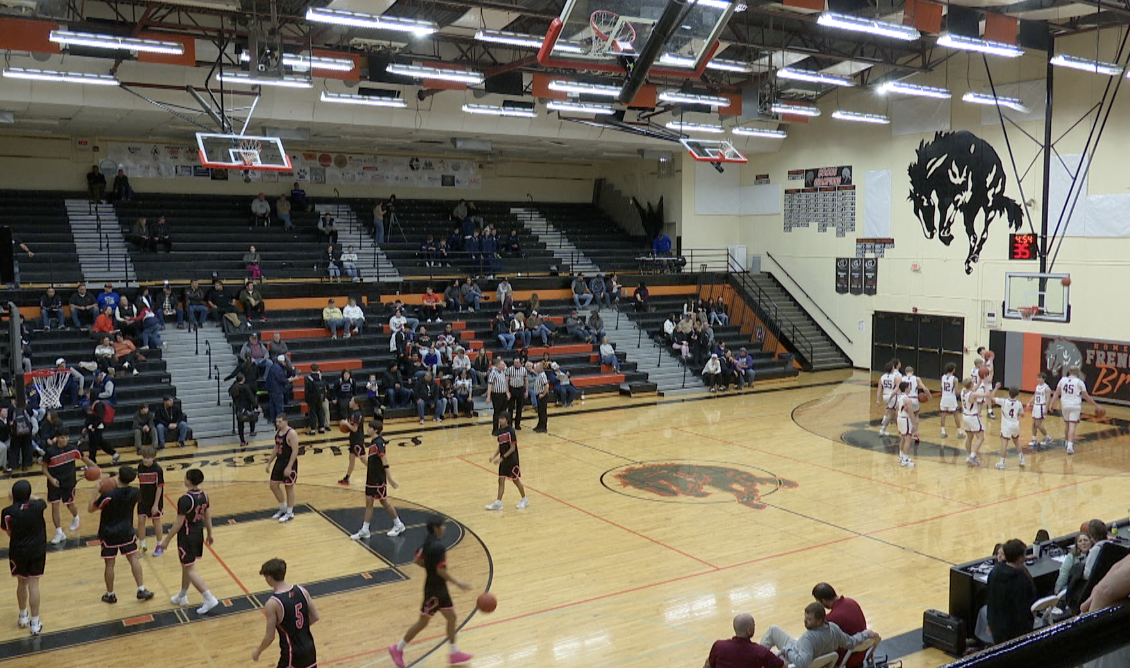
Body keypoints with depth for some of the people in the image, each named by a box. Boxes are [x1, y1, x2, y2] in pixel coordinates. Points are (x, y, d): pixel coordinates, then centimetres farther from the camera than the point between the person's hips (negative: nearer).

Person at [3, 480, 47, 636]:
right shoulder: (37, 506, -15)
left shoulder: (8, 512, -15)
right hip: (37, 551, -1)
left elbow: (9, 533, -1)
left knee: (21, 583, 20)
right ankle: (35, 623, 9)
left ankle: (23, 616, 38)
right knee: (33, 584, 5)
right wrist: (26, 496, 13)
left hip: (17, 552, 1)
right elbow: (39, 500, 11)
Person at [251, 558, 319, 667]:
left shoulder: (272, 603, -20)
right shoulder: (301, 590, -4)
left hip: (292, 653, -6)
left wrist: (258, 651, 4)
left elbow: (270, 637, -13)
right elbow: (315, 617, 3)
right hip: (309, 648, 6)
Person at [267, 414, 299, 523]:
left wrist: (289, 467, -25)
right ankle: (283, 508, 29)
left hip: (289, 463, -8)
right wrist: (269, 463, 14)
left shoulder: (291, 433, -19)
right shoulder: (277, 432, 7)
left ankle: (289, 513, 14)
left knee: (289, 487, 2)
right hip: (279, 461, 8)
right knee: (273, 485, 12)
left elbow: (295, 451, -22)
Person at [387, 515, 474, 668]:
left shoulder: (428, 541, 2)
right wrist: (458, 583, -20)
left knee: (451, 617, 13)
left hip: (439, 588, 9)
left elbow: (417, 560, 9)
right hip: (434, 590, -9)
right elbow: (441, 571, -27)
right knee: (423, 622, 5)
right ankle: (398, 649, 20)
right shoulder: (438, 546, -26)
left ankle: (454, 653, 22)